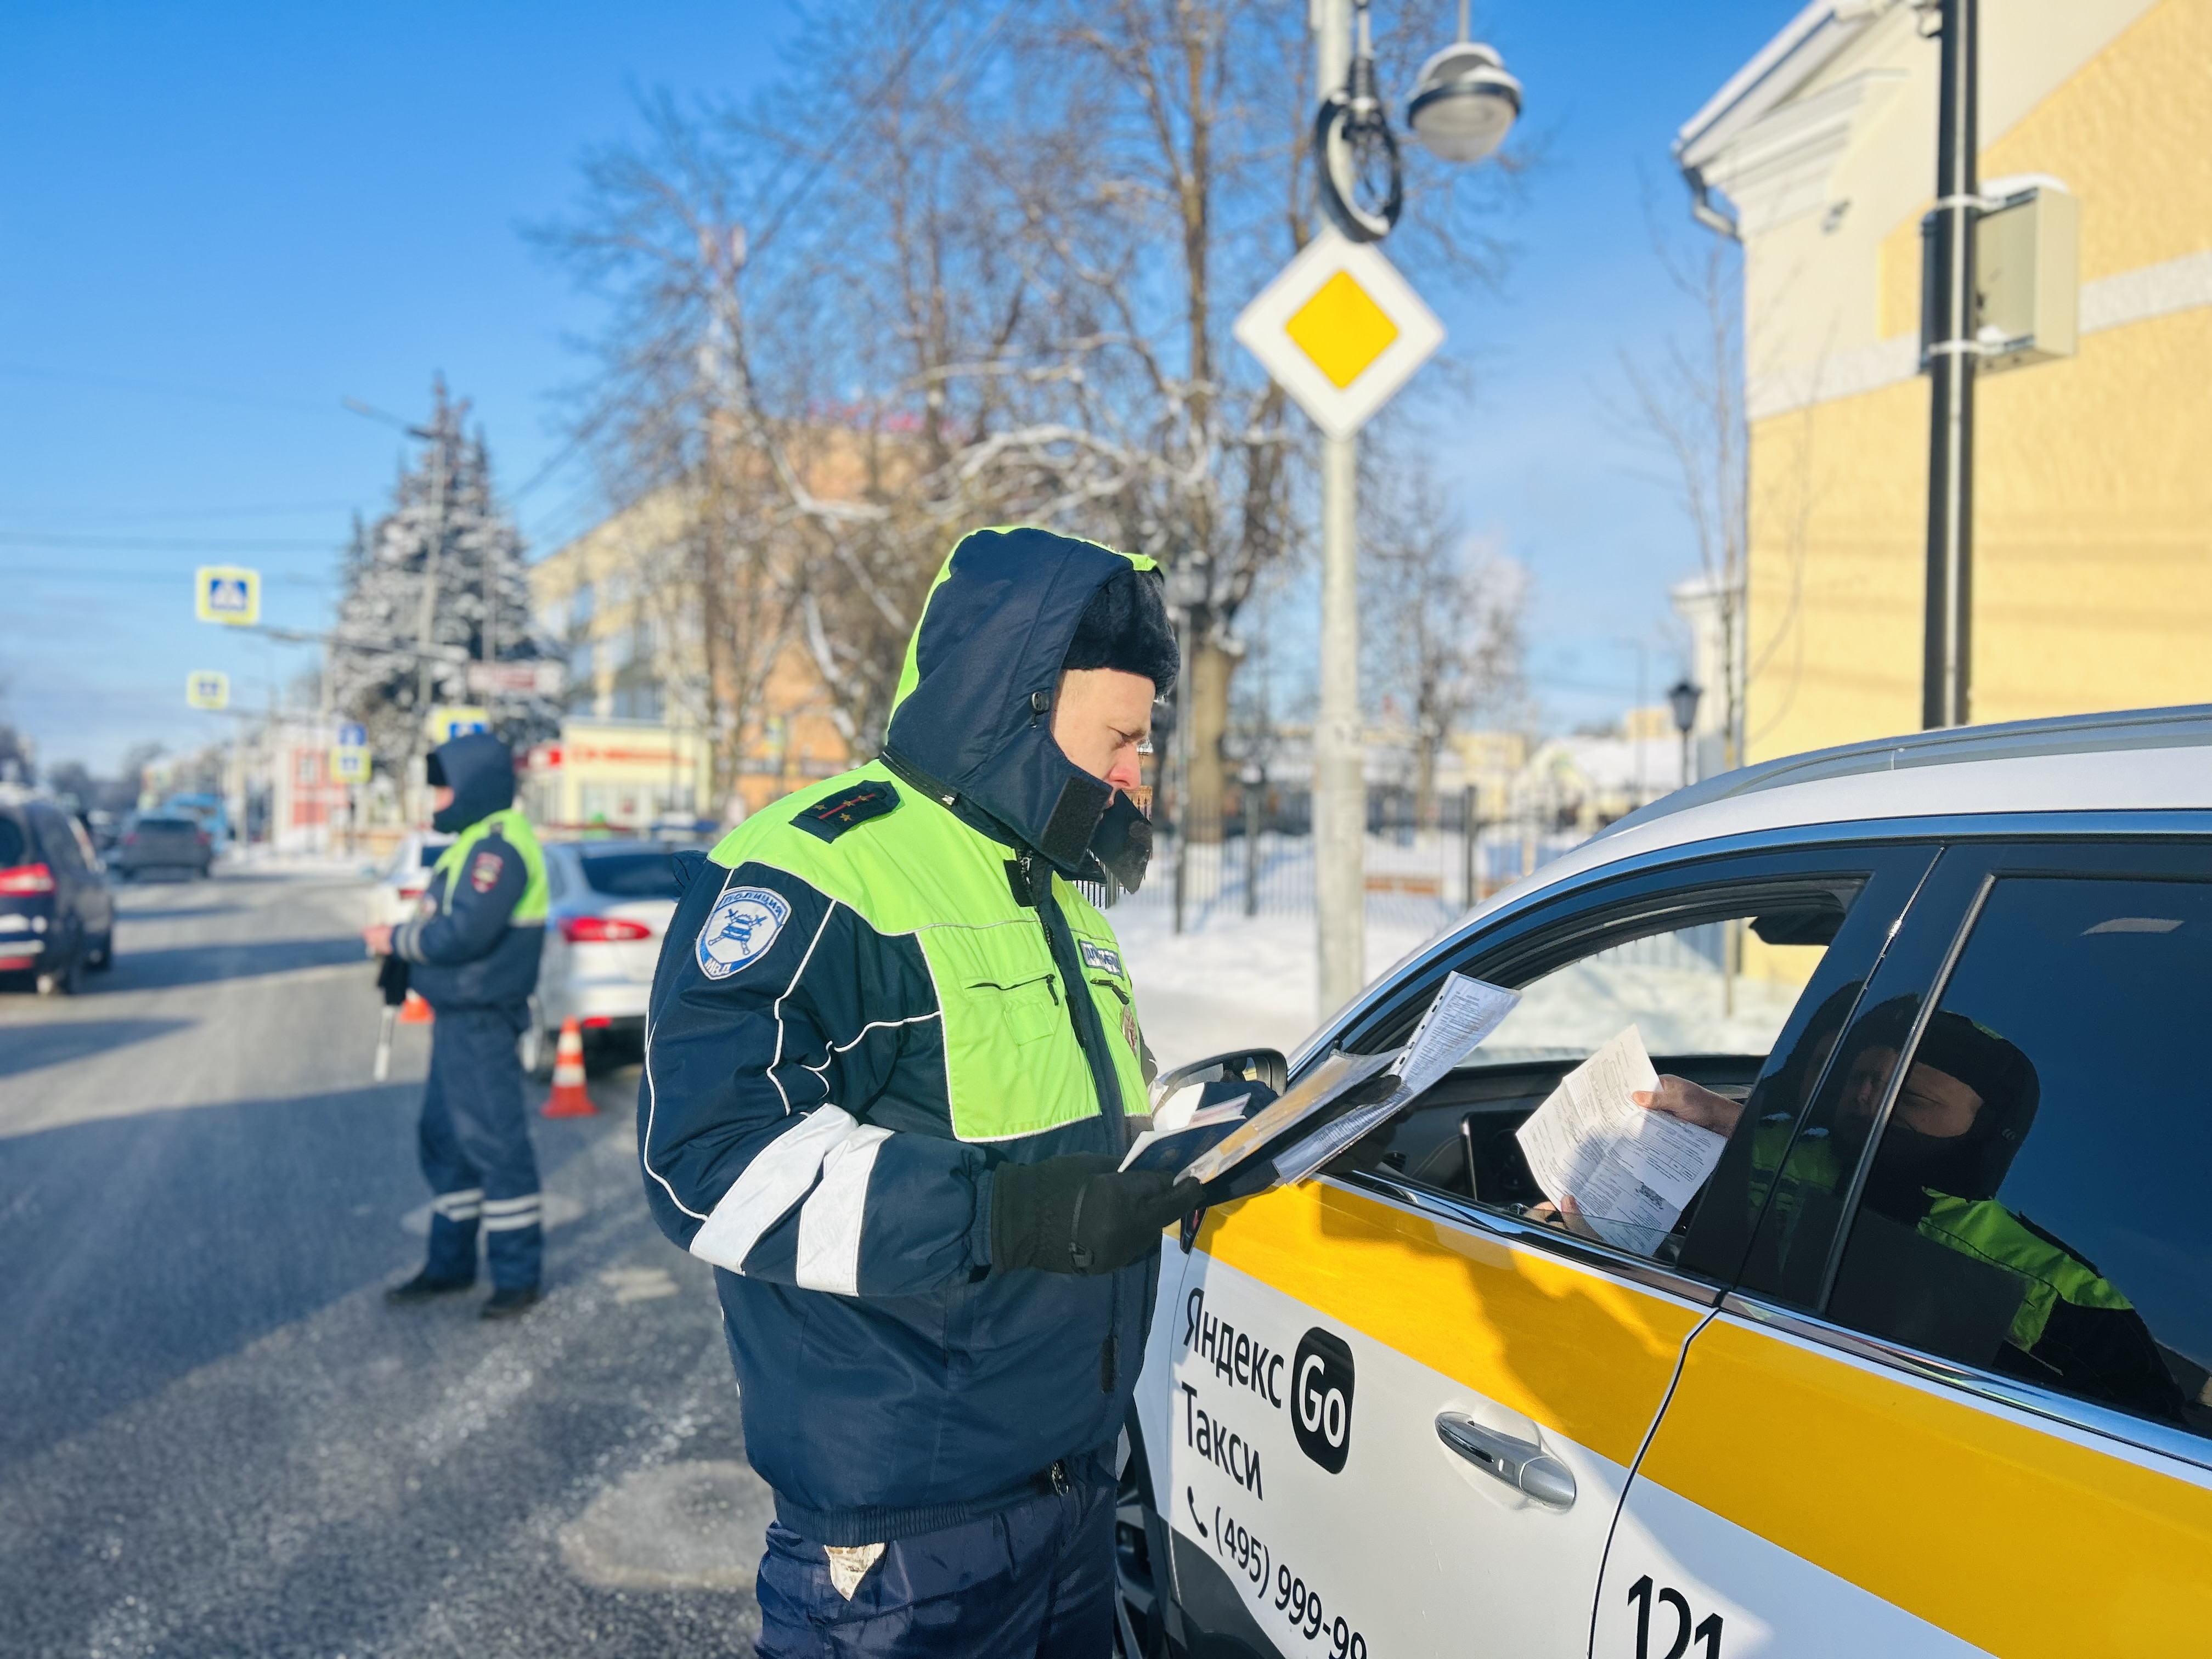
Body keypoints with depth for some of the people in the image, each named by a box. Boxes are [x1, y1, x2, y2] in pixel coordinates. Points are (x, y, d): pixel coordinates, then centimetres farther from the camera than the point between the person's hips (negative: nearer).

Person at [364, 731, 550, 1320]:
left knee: (494, 1143, -4)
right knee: (444, 1140, 17)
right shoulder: (476, 841, 16)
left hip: (480, 1022, -11)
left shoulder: (498, 846, -18)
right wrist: (403, 939, 2)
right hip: (458, 1017, 11)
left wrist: (397, 940, -11)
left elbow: (464, 934, -25)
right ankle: (451, 1264, 29)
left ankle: (517, 1275, 6)